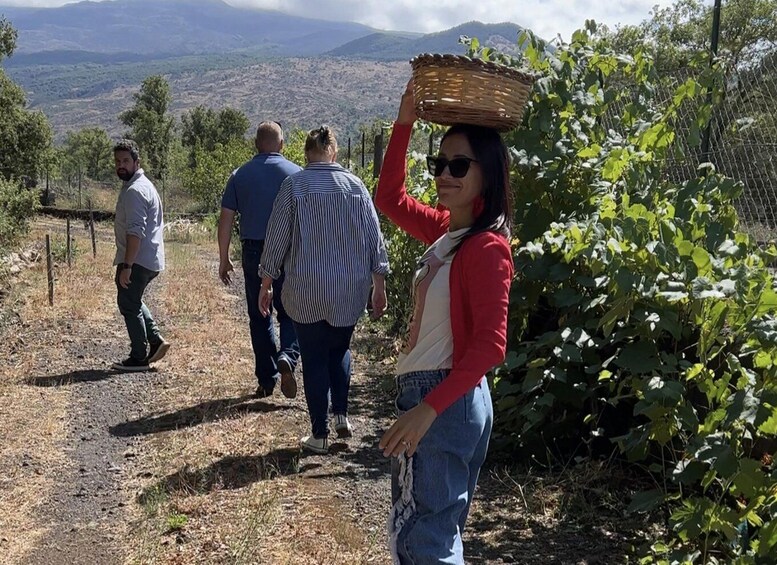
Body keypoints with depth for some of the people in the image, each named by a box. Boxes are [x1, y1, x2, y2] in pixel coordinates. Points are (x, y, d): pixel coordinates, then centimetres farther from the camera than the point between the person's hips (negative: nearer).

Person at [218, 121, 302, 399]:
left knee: (259, 318, 11)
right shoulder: (296, 173, -1)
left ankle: (267, 379, 15)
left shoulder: (240, 175, 4)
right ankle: (287, 356, -16)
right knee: (290, 313, 10)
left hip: (253, 253, 2)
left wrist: (223, 259, 10)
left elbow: (225, 219, 3)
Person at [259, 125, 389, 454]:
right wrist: (379, 285, 10)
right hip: (351, 290, 2)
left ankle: (320, 435, 11)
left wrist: (266, 285, 6)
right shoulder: (356, 186, 1)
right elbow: (375, 238, 2)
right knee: (340, 350, 23)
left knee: (314, 360, 7)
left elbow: (277, 239, -4)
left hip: (307, 291, -2)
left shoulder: (293, 186, -5)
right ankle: (341, 416, 14)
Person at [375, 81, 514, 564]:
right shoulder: (447, 230, 7)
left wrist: (428, 409, -27)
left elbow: (489, 346, -24)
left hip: (446, 403, -9)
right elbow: (390, 200, 19)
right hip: (429, 394, 9)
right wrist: (405, 123, 10)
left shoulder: (487, 246, -19)